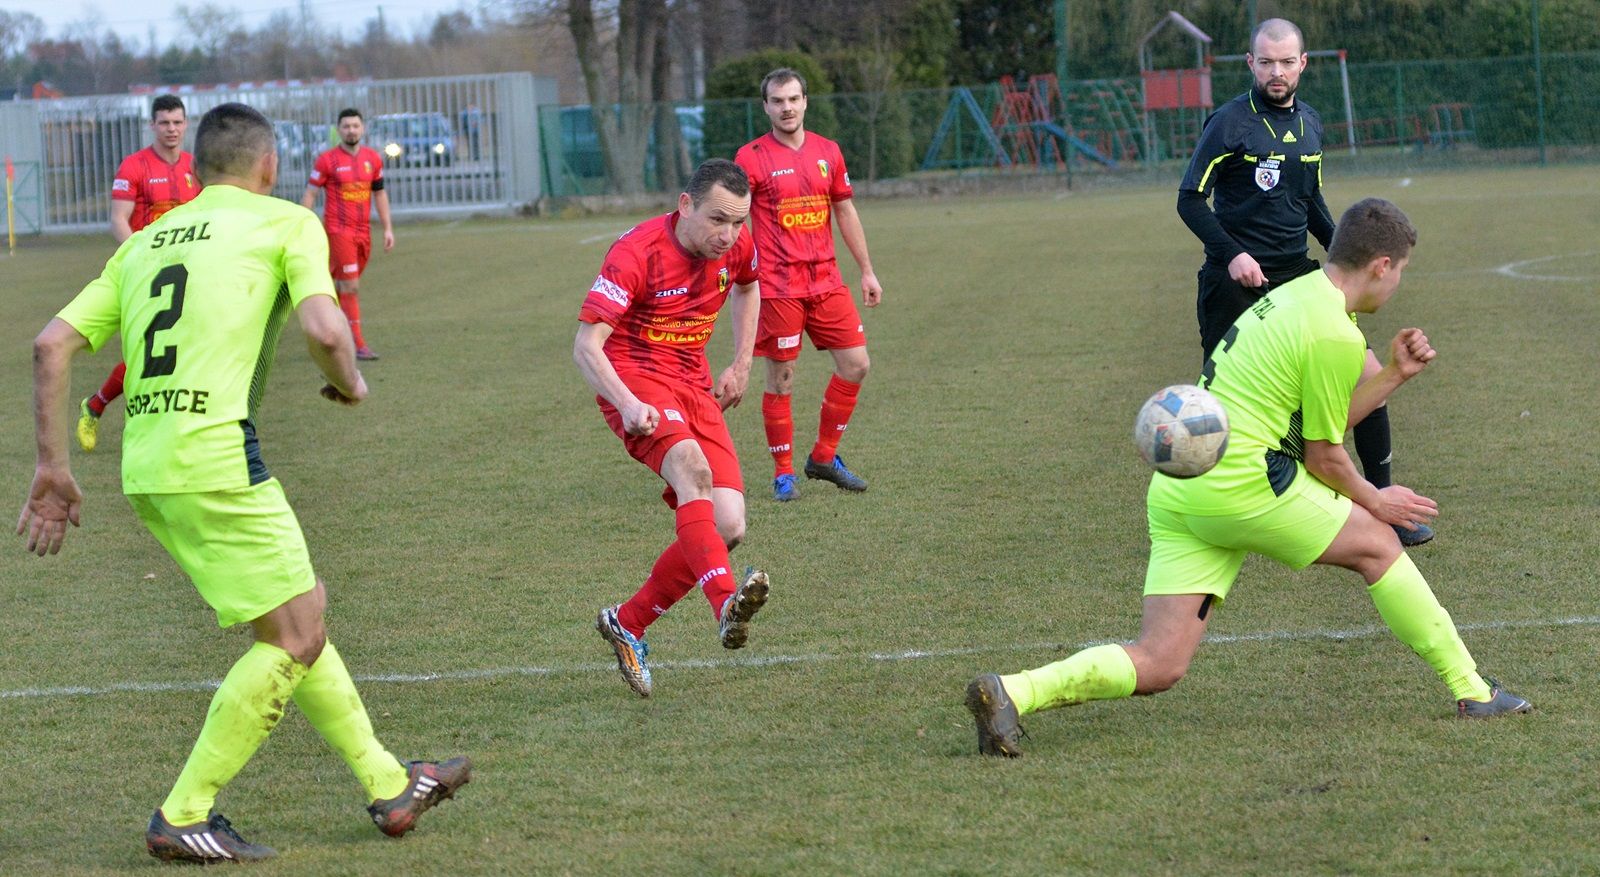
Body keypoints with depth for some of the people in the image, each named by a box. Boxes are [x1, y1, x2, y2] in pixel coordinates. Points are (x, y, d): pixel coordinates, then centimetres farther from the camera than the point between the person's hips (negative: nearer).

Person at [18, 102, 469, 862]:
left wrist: (52, 466, 15)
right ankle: (183, 817, 1)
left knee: (301, 612, 19)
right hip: (215, 457, -8)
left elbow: (53, 343, 13)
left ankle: (388, 786, 25)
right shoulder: (285, 223, 3)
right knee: (295, 637, 2)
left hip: (146, 467, 8)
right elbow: (323, 328, -13)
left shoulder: (146, 242, 20)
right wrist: (349, 383, 8)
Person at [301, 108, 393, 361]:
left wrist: (387, 228, 12)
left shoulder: (373, 158, 8)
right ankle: (357, 345, -8)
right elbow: (309, 194, -2)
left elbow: (379, 193, 17)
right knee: (351, 286, -10)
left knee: (344, 285, 11)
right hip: (338, 230, -5)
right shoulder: (327, 160, -6)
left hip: (363, 232, 5)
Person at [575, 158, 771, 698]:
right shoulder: (635, 255, -19)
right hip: (635, 380, -7)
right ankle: (727, 605, -56)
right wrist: (628, 405, -39)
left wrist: (741, 365, 18)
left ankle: (628, 624, 11)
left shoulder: (736, 248, 0)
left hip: (695, 387, 7)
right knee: (691, 465, -37)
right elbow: (586, 344, -23)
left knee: (728, 527, -7)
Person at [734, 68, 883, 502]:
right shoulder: (751, 157, -5)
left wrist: (867, 270, 17)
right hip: (777, 285, -5)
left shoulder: (827, 152, 9)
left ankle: (824, 456, 17)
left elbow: (845, 211, 17)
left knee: (856, 364, 2)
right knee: (781, 379, -1)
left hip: (826, 280, 5)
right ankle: (783, 473, 10)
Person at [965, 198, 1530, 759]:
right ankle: (1471, 692, 18)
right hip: (1240, 486, -8)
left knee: (1158, 666, 1)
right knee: (1378, 542, 12)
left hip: (1174, 491, 8)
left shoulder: (1291, 296, 18)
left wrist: (1393, 375, 19)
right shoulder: (1335, 335, -10)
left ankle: (1010, 693, -16)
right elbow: (1323, 456, -1)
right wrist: (1373, 501, 15)